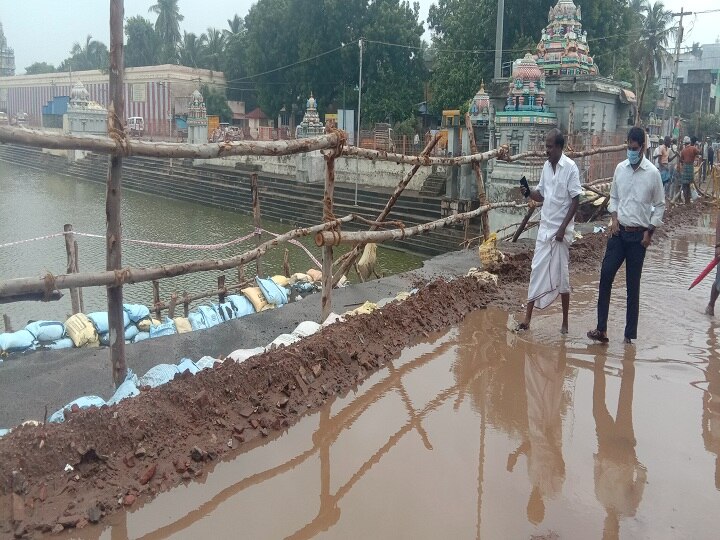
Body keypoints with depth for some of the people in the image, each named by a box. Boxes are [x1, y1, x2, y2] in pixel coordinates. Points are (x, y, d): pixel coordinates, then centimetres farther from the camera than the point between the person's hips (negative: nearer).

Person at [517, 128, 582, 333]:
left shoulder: (570, 168, -12)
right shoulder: (546, 166, 8)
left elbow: (575, 200, -13)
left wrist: (563, 228, -17)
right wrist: (529, 193, -6)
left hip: (561, 230, -6)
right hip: (544, 228, 6)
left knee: (561, 276, 3)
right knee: (536, 271, 5)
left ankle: (565, 322, 16)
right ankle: (527, 318, 9)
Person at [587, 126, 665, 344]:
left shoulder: (652, 173, -7)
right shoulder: (620, 168, 4)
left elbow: (660, 205, 1)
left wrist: (649, 231, -5)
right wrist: (614, 219, 0)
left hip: (638, 235, -3)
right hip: (619, 232, 3)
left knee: (633, 285, 3)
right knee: (605, 276, -6)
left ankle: (630, 335, 12)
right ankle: (601, 328, 0)